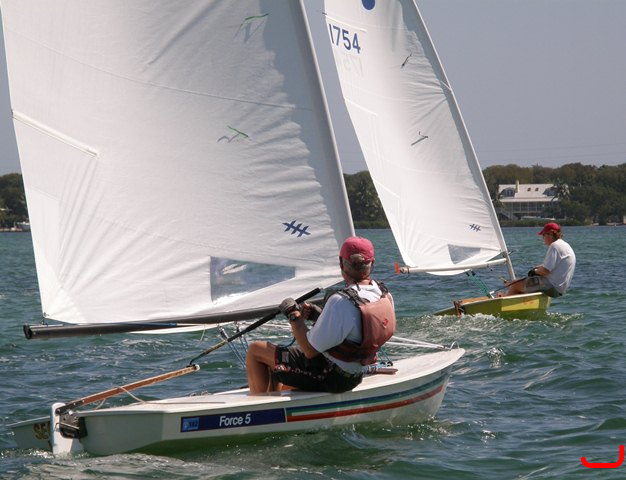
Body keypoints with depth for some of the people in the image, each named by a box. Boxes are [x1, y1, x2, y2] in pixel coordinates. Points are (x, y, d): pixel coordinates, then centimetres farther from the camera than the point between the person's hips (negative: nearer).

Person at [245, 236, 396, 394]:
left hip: (327, 376, -8)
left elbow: (310, 350, -25)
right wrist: (319, 314, 7)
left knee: (255, 350, 5)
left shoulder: (341, 302, -31)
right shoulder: (385, 296, -7)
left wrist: (294, 315, -10)